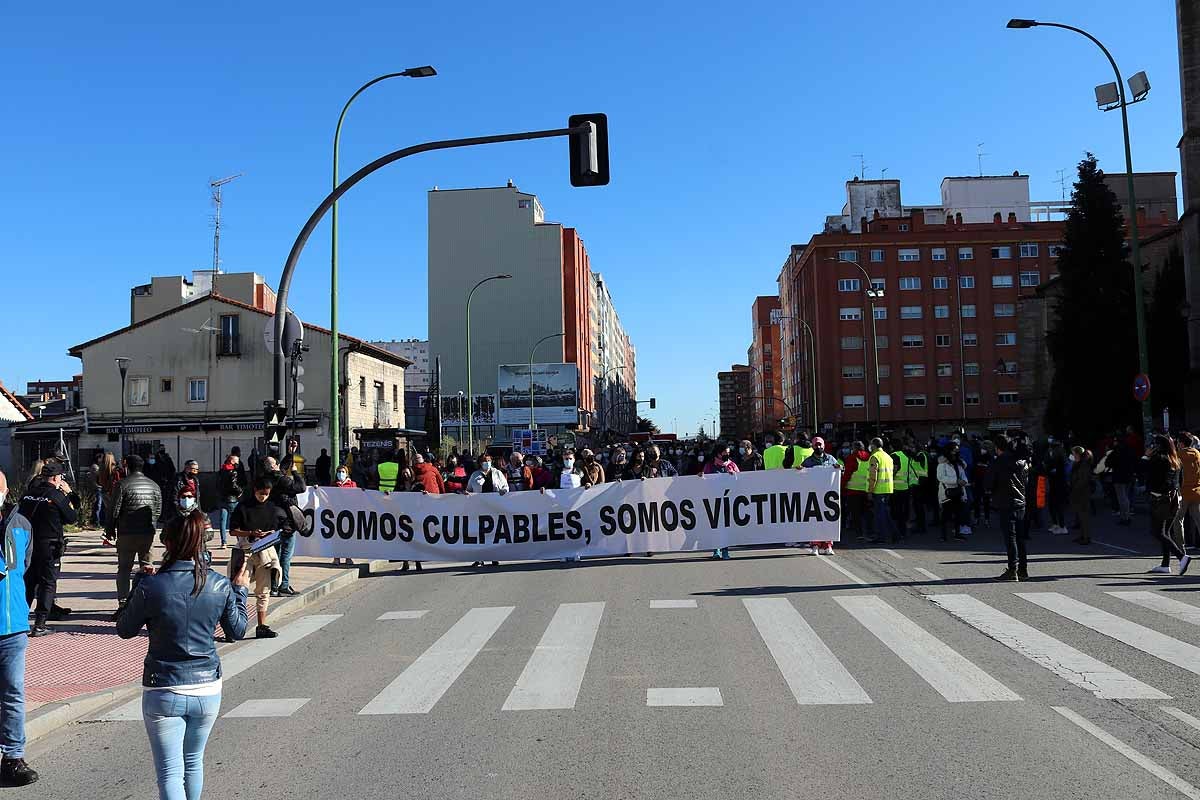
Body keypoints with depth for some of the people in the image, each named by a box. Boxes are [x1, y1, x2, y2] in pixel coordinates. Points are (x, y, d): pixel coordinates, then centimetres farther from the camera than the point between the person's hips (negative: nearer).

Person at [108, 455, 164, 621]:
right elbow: (158, 511, 8)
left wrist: (111, 529, 6)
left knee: (124, 569, 4)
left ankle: (123, 604, -1)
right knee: (146, 567, 11)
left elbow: (115, 511, -7)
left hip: (127, 533, -3)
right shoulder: (154, 485, 6)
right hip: (148, 532, 3)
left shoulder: (123, 485, -6)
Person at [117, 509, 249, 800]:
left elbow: (125, 630, 0)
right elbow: (237, 632, 6)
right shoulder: (221, 586, -8)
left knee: (170, 772, 3)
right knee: (194, 762, 24)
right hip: (208, 688, 3)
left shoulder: (151, 586, -16)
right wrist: (240, 590, 17)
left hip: (163, 692, -3)